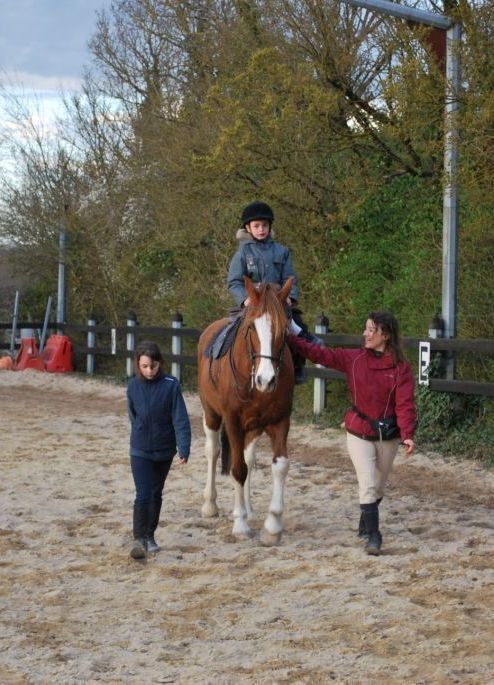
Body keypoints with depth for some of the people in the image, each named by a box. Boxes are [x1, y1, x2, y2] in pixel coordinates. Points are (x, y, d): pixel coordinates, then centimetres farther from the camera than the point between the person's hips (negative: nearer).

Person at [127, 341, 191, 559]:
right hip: (140, 451, 0)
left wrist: (184, 449, -23)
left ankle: (150, 535, 29)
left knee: (156, 494, 15)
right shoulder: (133, 386, -7)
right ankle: (139, 539, -9)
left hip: (164, 450, 0)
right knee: (143, 495, -10)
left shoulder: (171, 385, -14)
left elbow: (180, 418, -16)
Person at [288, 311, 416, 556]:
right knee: (368, 485, -11)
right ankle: (373, 536, -7)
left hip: (388, 436, 0)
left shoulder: (401, 367, -9)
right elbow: (320, 354, -6)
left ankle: (365, 526, 38)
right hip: (359, 434, 0)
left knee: (378, 487, 16)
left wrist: (407, 434, -29)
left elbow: (405, 403, -16)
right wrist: (289, 339, -14)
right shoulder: (354, 359, -3)